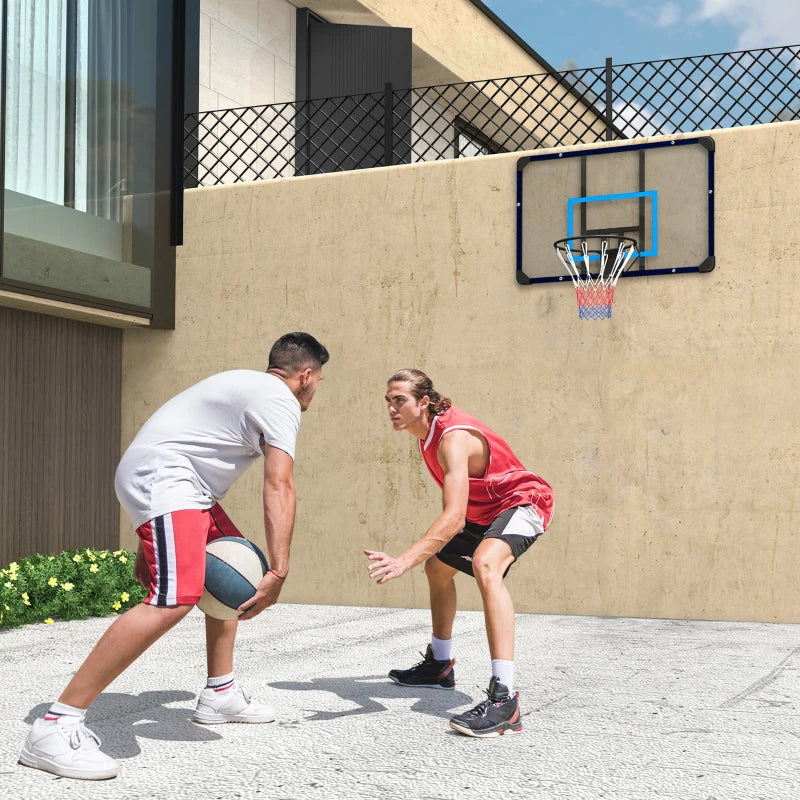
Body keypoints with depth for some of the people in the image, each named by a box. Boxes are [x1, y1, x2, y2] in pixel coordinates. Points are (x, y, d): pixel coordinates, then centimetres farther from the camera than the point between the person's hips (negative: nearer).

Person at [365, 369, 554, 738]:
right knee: (438, 566, 25)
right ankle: (439, 665, 44)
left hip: (523, 503, -11)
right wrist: (425, 555, 18)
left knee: (485, 565, -38)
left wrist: (403, 561, -51)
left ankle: (504, 698, -46)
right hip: (484, 512, 11)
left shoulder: (453, 438, -31)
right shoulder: (428, 432, -1)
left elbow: (454, 517, -42)